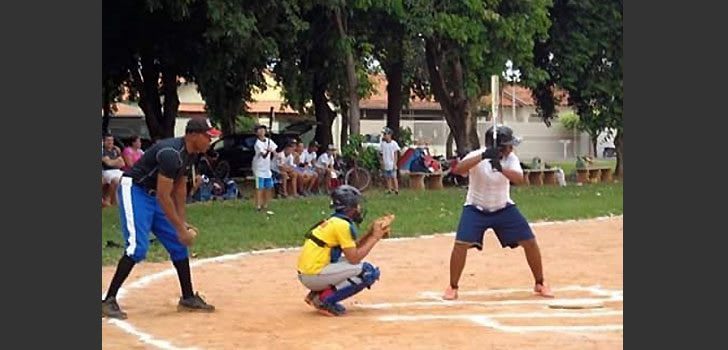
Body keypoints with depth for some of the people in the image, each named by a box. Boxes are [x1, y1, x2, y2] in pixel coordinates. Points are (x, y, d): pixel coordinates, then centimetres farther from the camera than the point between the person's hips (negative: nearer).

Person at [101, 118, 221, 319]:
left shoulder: (191, 153, 2)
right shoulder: (171, 154, -28)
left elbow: (179, 187, 12)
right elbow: (163, 196, -29)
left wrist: (183, 221, 8)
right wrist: (180, 228, -27)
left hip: (154, 195, 10)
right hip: (134, 190, -10)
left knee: (179, 244, 7)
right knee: (137, 247, -21)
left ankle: (188, 298, 17)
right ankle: (108, 301, -15)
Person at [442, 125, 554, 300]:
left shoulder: (510, 158, -12)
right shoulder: (477, 155, -22)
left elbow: (519, 179, -30)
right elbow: (457, 169, -41)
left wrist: (501, 168, -47)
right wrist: (483, 157, -51)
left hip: (504, 208, 3)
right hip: (476, 209, -3)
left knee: (530, 242, -2)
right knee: (461, 244, -20)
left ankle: (540, 284, 17)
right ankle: (452, 287, -2)